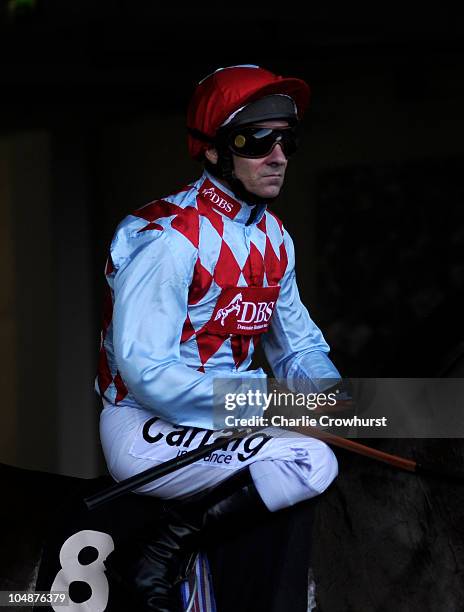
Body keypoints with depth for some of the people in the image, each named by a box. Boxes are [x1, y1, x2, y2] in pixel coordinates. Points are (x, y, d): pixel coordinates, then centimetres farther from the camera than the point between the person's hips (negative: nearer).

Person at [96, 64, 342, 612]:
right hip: (144, 428, -9)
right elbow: (145, 369, -24)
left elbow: (299, 347, 15)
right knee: (312, 462, -26)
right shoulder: (170, 237, -18)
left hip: (230, 417, 9)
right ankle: (158, 551, -16)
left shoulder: (274, 239, 10)